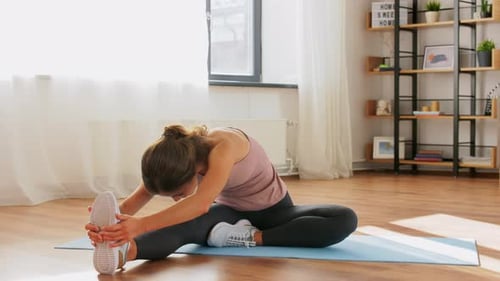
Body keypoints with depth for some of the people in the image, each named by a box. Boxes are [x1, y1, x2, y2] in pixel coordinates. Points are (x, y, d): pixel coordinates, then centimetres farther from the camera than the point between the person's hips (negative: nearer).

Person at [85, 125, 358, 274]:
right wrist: (118, 219, -55)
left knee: (345, 220, -31)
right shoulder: (175, 157, -22)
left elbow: (201, 203, -55)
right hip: (232, 213, 3)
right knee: (181, 224, -34)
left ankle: (253, 238, -31)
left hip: (274, 212, -2)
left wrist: (141, 224, -68)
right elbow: (138, 198, -31)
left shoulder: (224, 145, -40)